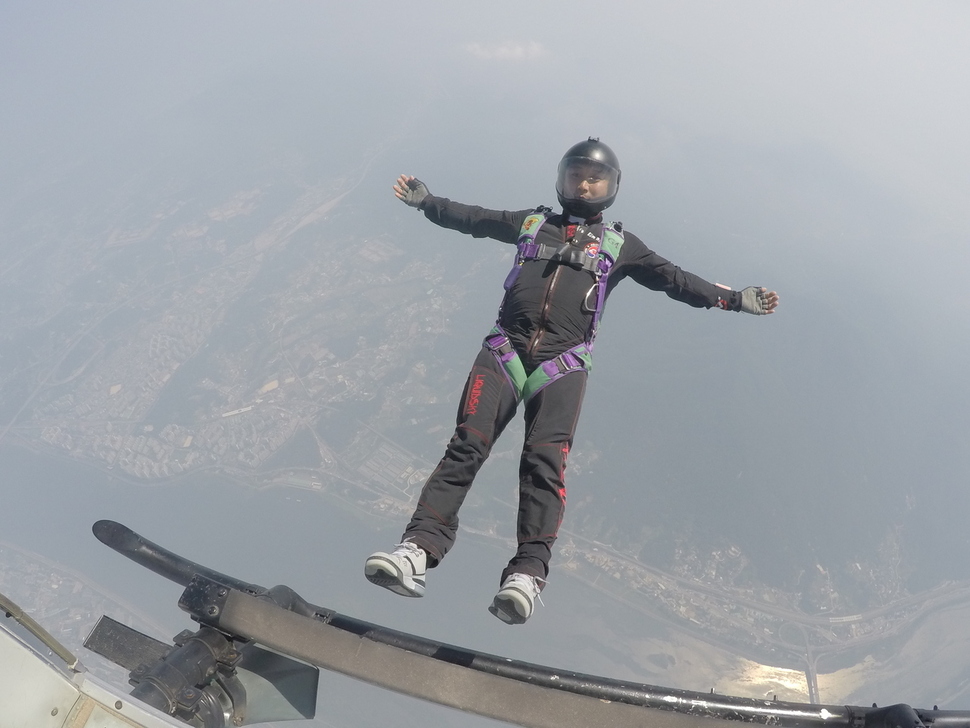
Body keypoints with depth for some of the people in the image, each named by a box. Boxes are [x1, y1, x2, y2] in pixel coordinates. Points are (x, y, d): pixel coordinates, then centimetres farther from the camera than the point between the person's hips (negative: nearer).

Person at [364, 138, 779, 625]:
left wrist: (734, 300, 18)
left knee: (544, 462, -19)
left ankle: (528, 574, -24)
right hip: (505, 351, 1)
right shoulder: (531, 223, 26)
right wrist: (426, 202, 26)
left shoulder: (620, 245, 23)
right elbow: (472, 219, 32)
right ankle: (419, 550, -21)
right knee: (466, 447, -15)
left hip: (563, 364, -1)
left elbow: (674, 280, 22)